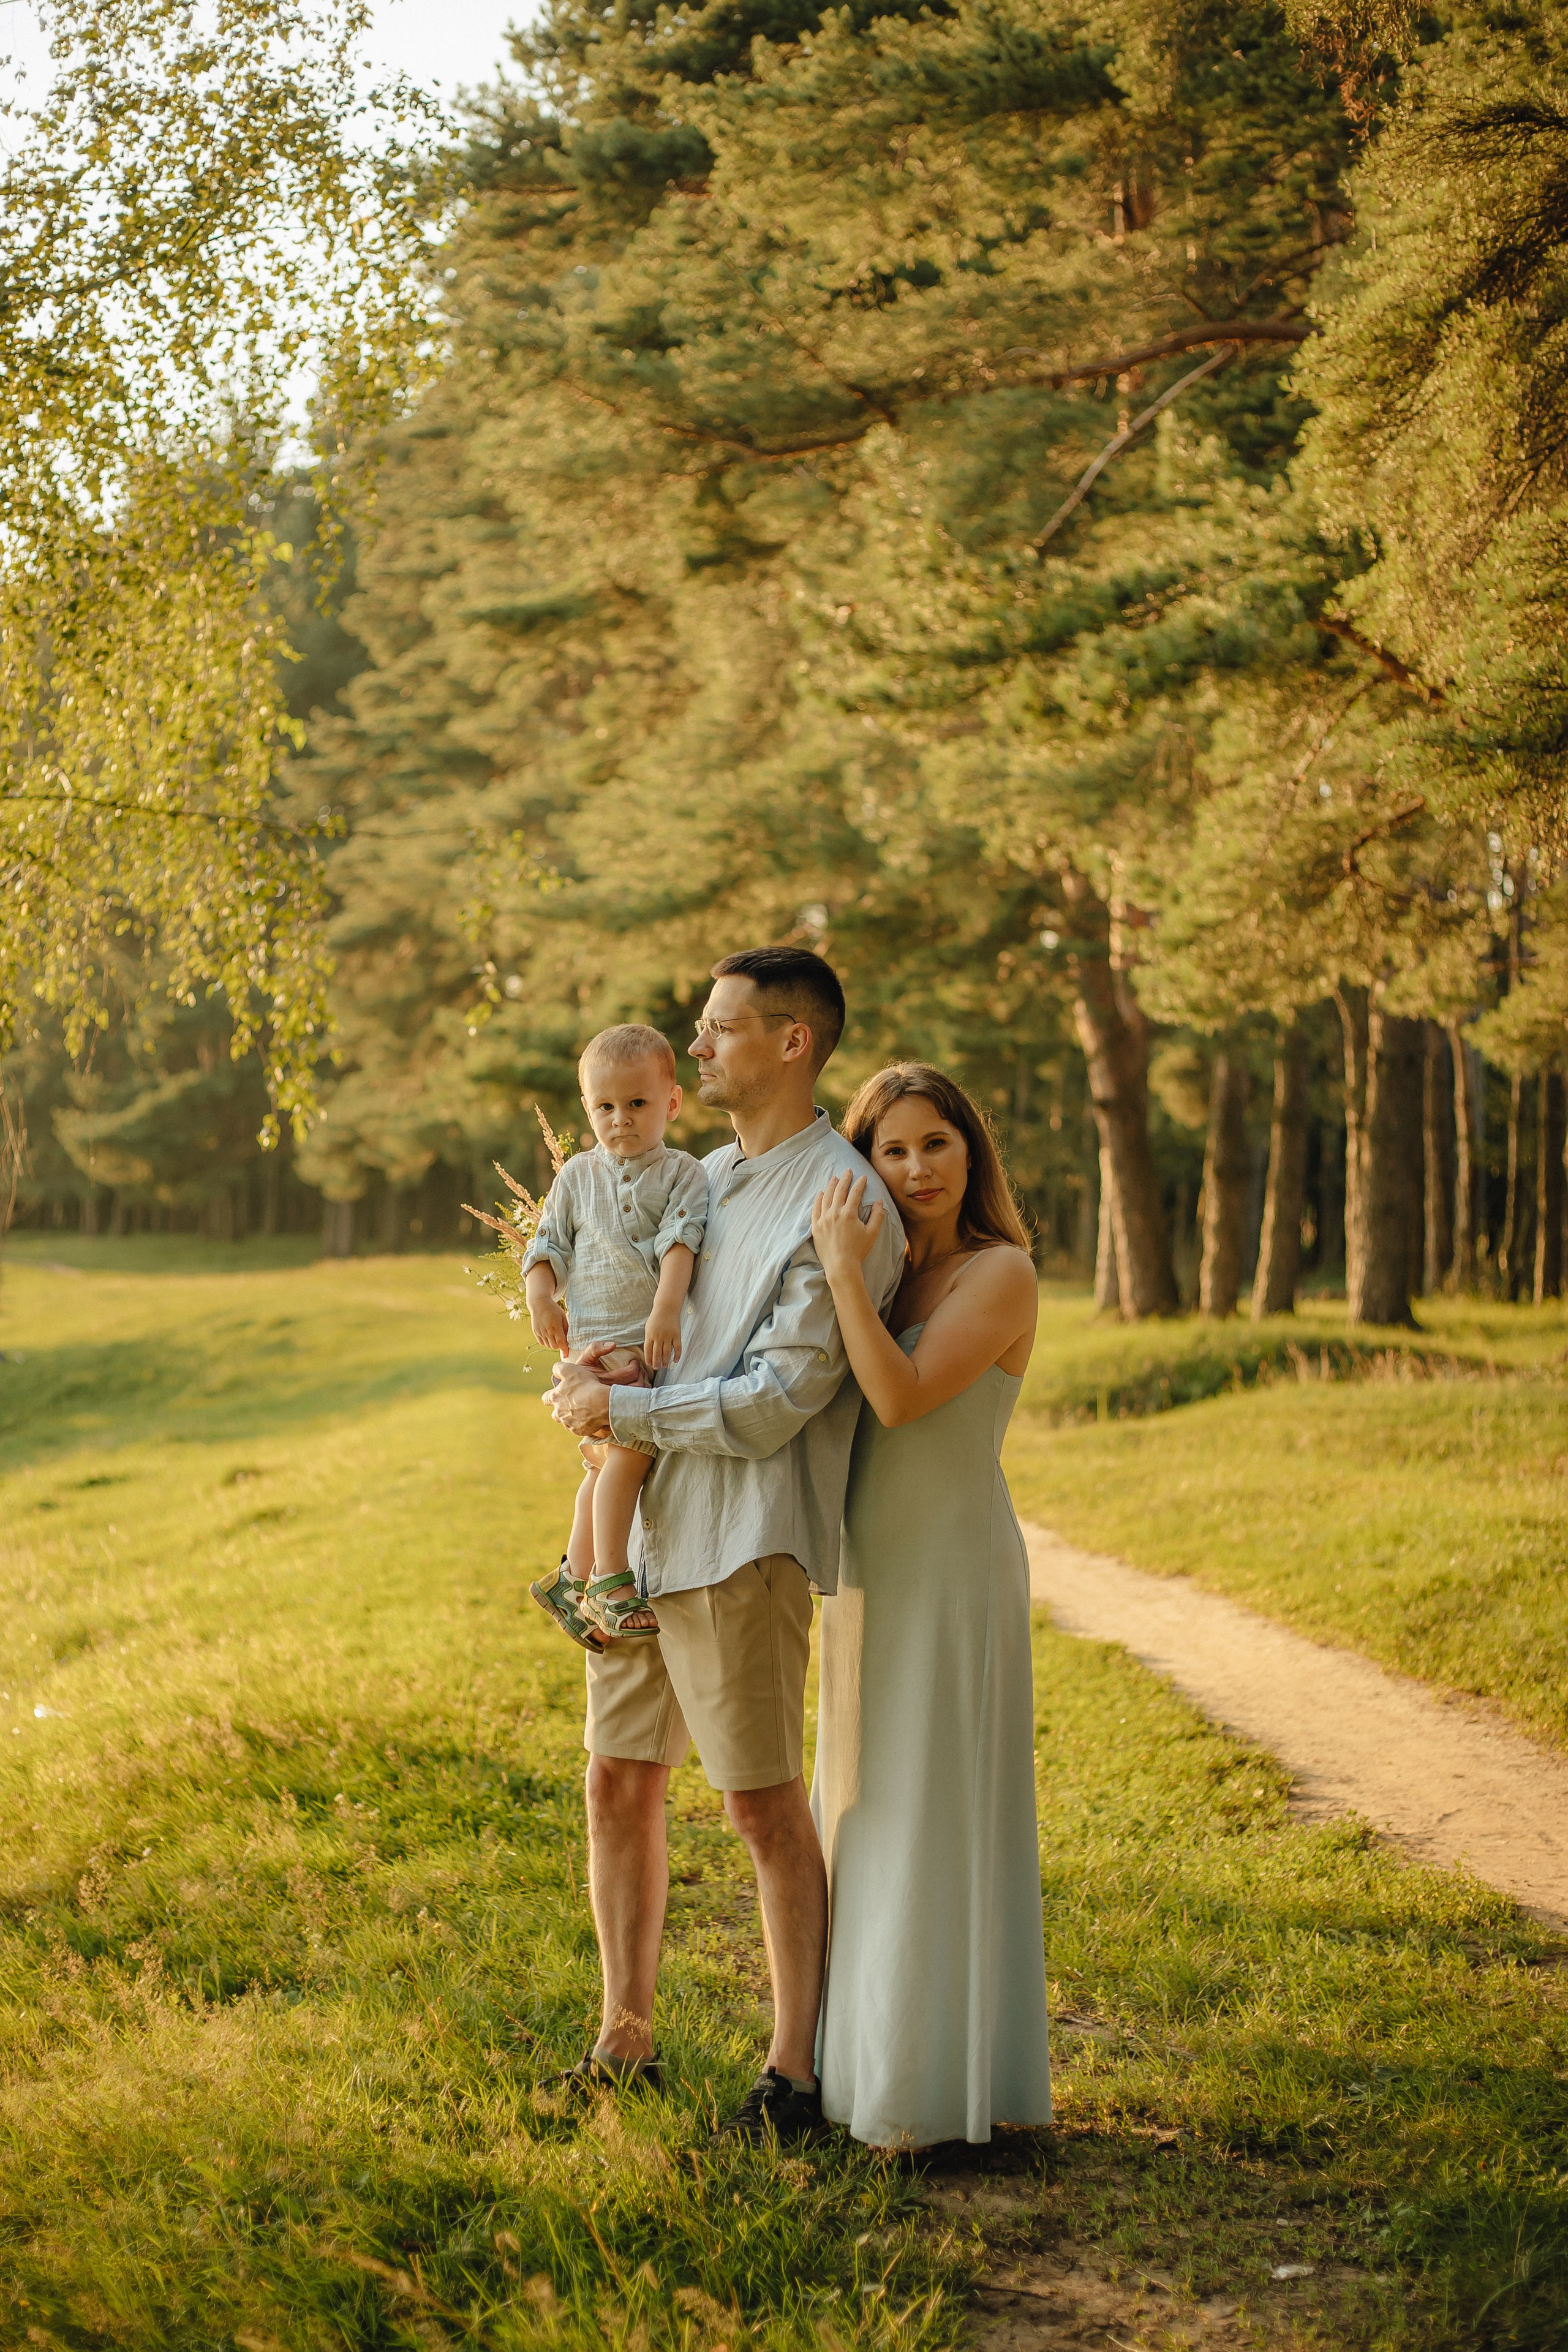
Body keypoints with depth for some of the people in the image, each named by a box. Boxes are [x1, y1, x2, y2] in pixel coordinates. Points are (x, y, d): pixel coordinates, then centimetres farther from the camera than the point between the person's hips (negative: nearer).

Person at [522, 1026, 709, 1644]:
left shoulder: (682, 1174, 6)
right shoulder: (578, 1176, 13)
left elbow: (682, 1239, -8)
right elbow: (548, 1244, 15)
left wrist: (668, 1306, -22)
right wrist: (541, 1296, -4)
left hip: (658, 1343, 1)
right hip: (597, 1344, -1)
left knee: (607, 1463, 9)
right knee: (629, 1449, -19)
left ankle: (572, 1581, 22)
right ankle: (609, 1582, -13)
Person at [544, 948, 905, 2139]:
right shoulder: (709, 1177, 15)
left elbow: (772, 1403, -17)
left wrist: (618, 1409, -9)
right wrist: (591, 1366, 6)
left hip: (744, 1541, -8)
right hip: (647, 1521, 8)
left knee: (766, 1805, -1)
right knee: (620, 1785, 12)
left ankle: (797, 2074, 10)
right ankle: (627, 2041, 25)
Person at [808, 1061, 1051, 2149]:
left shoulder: (1000, 1274, -10)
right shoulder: (887, 1276, 12)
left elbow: (903, 1397, -22)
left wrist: (845, 1271, -21)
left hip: (955, 1571, -8)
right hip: (872, 1571, 8)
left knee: (937, 1815, -4)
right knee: (868, 1809, 13)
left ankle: (938, 2090, 2)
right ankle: (876, 2053, 25)